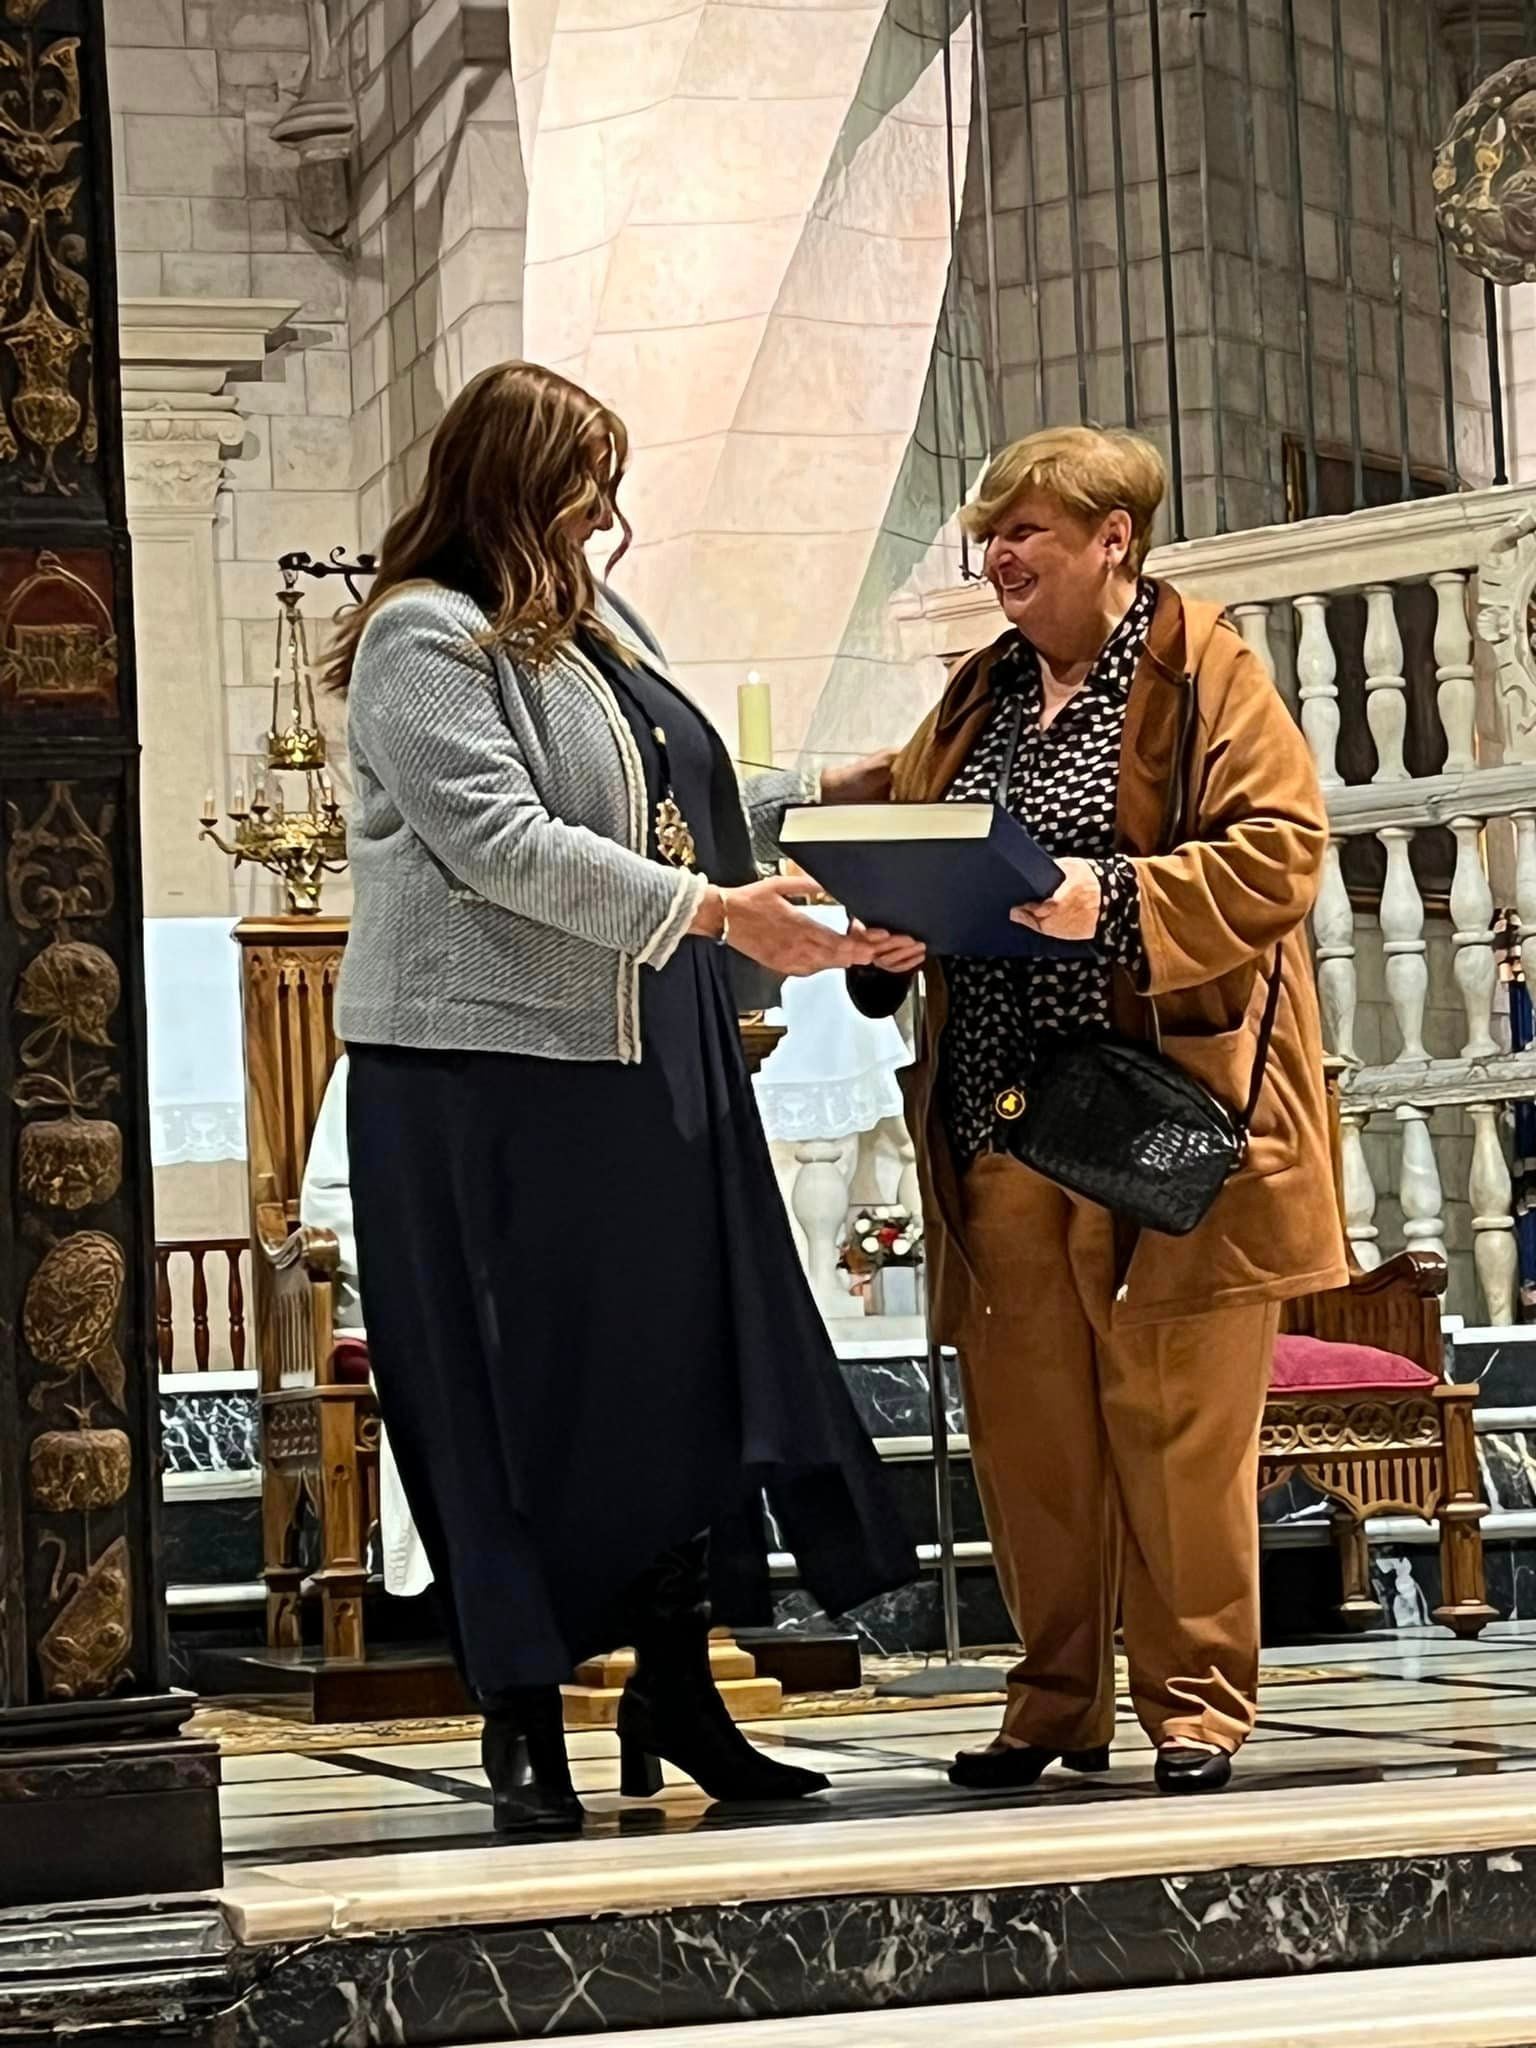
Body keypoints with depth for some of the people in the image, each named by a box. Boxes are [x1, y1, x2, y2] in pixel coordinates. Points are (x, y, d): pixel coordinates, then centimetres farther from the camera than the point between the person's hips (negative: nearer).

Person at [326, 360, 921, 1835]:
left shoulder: (591, 625, 18)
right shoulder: (425, 641, -10)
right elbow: (502, 843, -21)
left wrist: (815, 795, 20)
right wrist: (712, 911, -24)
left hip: (649, 1069, 8)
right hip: (489, 1068, -8)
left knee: (686, 1369, 7)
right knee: (518, 1390, -3)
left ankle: (674, 1688, 17)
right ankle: (522, 1725, 5)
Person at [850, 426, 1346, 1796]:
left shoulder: (1204, 671, -2)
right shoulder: (979, 696, 17)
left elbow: (1279, 848, -12)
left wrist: (1118, 902, -23)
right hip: (1000, 1121, 6)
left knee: (1175, 1422, -3)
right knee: (1026, 1427, 6)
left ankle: (1196, 1705, 6)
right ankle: (1056, 1707, 15)